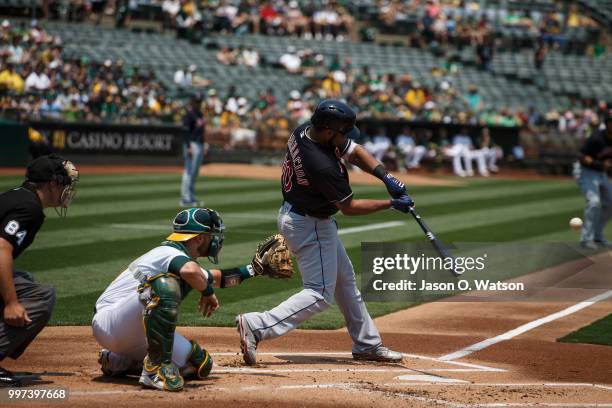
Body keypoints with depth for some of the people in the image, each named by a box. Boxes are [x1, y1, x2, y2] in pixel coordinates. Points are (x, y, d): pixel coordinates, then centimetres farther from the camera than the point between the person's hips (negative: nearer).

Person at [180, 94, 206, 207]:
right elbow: (185, 131, -18)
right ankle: (186, 198, -9)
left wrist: (203, 146, 19)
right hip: (192, 145, -10)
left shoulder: (200, 114, 16)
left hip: (200, 145, 10)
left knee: (195, 173, 11)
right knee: (189, 172, -10)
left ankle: (191, 198, 16)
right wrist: (189, 147, -24)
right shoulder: (189, 115, -12)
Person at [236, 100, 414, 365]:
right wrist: (391, 204, -12)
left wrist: (385, 176, -10)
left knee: (344, 279, 19)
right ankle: (256, 326, -14)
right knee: (320, 294, -6)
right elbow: (349, 207, -19)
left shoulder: (303, 132, -8)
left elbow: (356, 152, 2)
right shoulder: (323, 166, -33)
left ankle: (367, 344, 29)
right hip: (310, 226, -10)